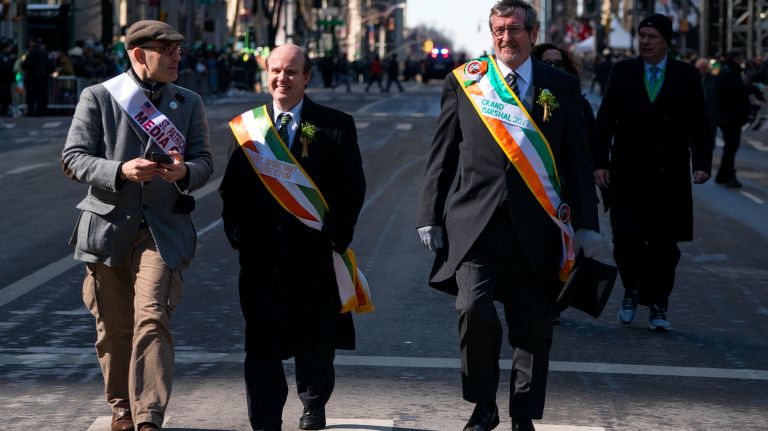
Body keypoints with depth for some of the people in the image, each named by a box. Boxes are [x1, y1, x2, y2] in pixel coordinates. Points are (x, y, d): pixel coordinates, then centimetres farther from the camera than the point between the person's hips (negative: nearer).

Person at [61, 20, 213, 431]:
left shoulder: (189, 103, 11)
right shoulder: (97, 97, 1)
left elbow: (204, 161, 7)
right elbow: (73, 158, -4)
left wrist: (184, 172, -17)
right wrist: (121, 171, -21)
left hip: (162, 228, 0)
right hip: (107, 224, 0)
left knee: (152, 320, -16)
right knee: (114, 328, 9)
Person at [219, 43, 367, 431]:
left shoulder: (335, 126, 2)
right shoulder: (246, 125, 7)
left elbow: (353, 188, 1)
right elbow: (231, 188, 8)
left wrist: (336, 236, -8)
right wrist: (238, 234, -4)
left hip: (314, 251, 0)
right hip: (260, 254, 0)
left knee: (316, 342, 12)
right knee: (262, 344, -2)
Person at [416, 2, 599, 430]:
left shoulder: (562, 87, 8)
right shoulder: (464, 82, 7)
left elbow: (578, 160, 9)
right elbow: (442, 155, 10)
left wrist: (586, 224, 4)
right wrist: (430, 216, 5)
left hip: (535, 229, 1)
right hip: (475, 222, -1)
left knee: (533, 327, 5)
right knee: (475, 309, -17)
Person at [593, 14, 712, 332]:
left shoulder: (687, 76, 4)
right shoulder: (622, 72, 5)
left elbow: (699, 126, 4)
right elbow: (604, 121, 6)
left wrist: (702, 164, -8)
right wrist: (600, 162, -1)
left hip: (669, 175, 0)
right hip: (627, 173, 0)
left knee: (664, 244, 1)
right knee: (625, 238, -3)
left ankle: (657, 306, 10)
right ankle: (632, 290, 22)